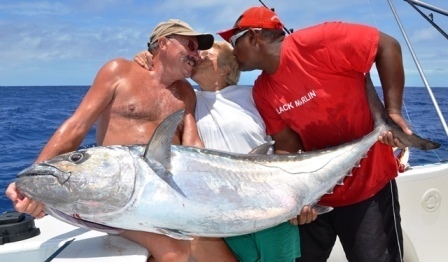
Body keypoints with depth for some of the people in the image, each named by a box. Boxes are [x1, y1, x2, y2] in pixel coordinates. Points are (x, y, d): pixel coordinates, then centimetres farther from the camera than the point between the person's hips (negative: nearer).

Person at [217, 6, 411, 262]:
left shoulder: (317, 42, -20)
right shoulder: (262, 92, -2)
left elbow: (387, 46, -15)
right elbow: (286, 146, -2)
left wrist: (393, 111, -19)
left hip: (368, 184, -5)